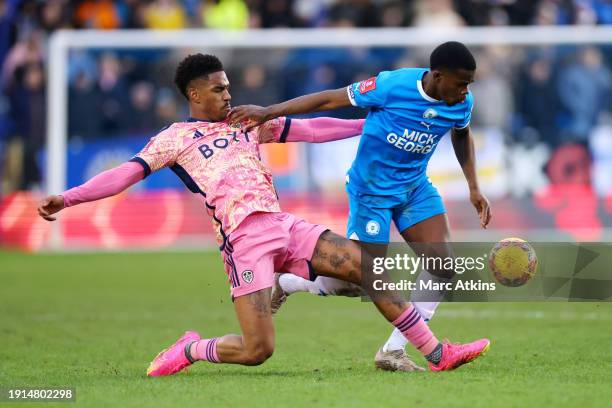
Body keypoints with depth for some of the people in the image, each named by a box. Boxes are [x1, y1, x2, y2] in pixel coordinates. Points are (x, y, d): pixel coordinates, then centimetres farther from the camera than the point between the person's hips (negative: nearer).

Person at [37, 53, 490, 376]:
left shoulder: (249, 122, 20)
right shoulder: (175, 138, 6)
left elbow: (311, 128, 23)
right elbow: (126, 173, -2)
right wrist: (67, 198, -14)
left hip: (284, 225, 6)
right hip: (244, 241, -6)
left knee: (371, 267, -5)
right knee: (257, 350, -15)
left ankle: (437, 353, 0)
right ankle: (190, 350, 15)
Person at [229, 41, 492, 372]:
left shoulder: (461, 103, -7)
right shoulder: (392, 85, -23)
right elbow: (331, 99, -16)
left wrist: (473, 188, 12)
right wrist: (269, 112, -18)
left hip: (415, 188, 6)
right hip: (371, 191, -6)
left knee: (443, 264, -13)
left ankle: (393, 351, -2)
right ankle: (287, 284, 25)